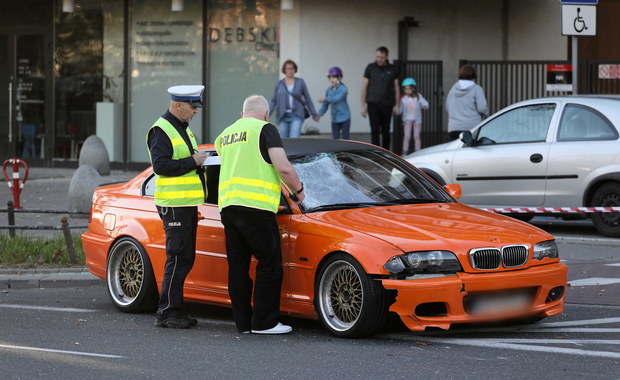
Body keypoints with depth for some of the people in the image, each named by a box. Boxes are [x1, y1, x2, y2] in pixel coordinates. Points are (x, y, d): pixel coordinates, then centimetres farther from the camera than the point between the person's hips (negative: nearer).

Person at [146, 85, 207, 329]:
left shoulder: (184, 130, 20)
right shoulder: (161, 131, -11)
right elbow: (160, 165, -21)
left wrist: (198, 161, 11)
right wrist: (192, 162, -18)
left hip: (188, 204, 10)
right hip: (173, 205, -10)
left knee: (185, 259, 10)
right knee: (178, 258, -11)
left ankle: (174, 310, 15)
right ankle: (166, 313, -9)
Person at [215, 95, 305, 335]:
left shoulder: (225, 134, 21)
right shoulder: (265, 129, 0)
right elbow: (283, 168, -8)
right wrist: (298, 189, 7)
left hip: (227, 205, 7)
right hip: (255, 205, -7)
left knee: (238, 266, 10)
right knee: (269, 263, 0)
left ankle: (243, 321, 12)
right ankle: (264, 322, -2)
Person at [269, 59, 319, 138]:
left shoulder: (300, 82, 6)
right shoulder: (279, 84, 9)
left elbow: (307, 99, 10)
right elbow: (274, 101, 9)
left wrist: (314, 114, 12)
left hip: (296, 117, -2)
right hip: (283, 117, 2)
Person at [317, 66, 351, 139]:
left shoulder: (343, 89, -12)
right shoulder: (329, 90, 4)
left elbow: (337, 98, -29)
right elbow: (325, 104, 10)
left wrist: (325, 99, -39)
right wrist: (320, 113, -1)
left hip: (344, 118, -5)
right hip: (334, 119, 5)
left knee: (345, 138, 1)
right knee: (335, 138, 4)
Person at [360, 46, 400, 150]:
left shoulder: (392, 69, 4)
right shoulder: (370, 68, 1)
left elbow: (396, 87, 9)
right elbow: (364, 87, 3)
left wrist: (396, 105, 3)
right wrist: (363, 105, -1)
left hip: (387, 104, 1)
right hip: (373, 103, -1)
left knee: (385, 131, 7)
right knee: (375, 131, -8)